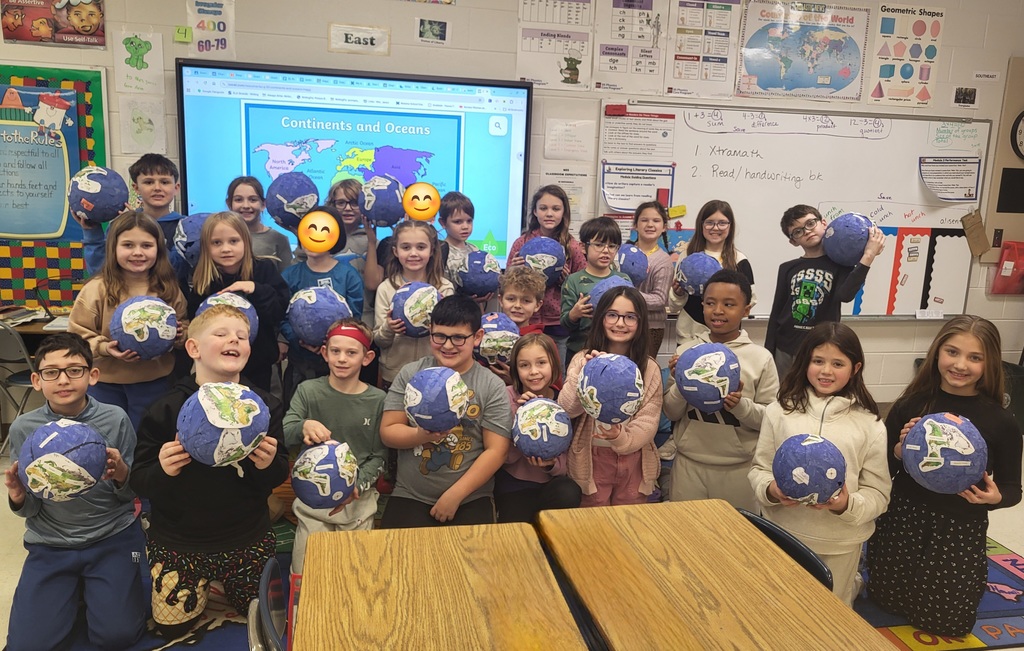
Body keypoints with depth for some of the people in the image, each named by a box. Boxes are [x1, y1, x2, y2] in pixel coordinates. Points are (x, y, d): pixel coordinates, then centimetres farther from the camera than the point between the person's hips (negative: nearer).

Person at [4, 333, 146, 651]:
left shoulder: (115, 419, -11)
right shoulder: (23, 428, -6)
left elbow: (132, 494, -2)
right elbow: (30, 510, 1)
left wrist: (122, 475, -25)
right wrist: (19, 497, -22)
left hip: (113, 536, -2)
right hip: (50, 542, 2)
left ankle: (94, 585, 21)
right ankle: (76, 588, 23)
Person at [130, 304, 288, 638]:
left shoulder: (265, 405, -10)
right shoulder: (167, 409, -13)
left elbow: (277, 478, -4)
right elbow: (138, 481, -10)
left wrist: (269, 465, -27)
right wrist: (162, 471, -32)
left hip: (246, 536, 1)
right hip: (177, 538, -1)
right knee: (171, 625, 11)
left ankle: (221, 580, 42)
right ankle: (204, 581, 39)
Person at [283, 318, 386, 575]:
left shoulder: (378, 400, -3)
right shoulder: (308, 391, -2)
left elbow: (379, 456, 0)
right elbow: (282, 436, -11)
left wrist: (358, 484, -17)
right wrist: (304, 427, -32)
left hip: (359, 498, 0)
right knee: (304, 576, 2)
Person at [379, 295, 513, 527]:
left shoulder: (493, 387, -3)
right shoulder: (410, 374, 3)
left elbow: (496, 450, -6)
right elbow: (387, 432, 0)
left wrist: (454, 496, -12)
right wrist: (422, 435, -21)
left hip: (471, 499, -1)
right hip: (410, 497, 1)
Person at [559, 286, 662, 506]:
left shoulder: (649, 368, 0)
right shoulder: (583, 359, -4)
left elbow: (649, 419, -7)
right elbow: (566, 410, -14)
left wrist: (622, 438, -25)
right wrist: (584, 374, -28)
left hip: (633, 459, 1)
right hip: (592, 458, -1)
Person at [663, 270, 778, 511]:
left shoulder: (761, 357, -5)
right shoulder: (685, 350, -2)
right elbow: (671, 413, 1)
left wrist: (741, 405, -21)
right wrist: (680, 385, -16)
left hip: (739, 466, -1)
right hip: (689, 462, 1)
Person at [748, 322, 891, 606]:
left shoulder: (869, 424, -5)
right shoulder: (779, 411, -4)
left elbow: (878, 493, -4)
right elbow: (759, 469, 1)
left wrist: (848, 505, -22)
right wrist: (770, 490, -19)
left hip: (840, 543, -1)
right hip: (783, 534, 1)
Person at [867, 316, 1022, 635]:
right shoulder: (911, 404, -7)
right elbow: (882, 471, 0)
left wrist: (995, 497, -22)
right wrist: (899, 452, -20)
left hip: (960, 534, -1)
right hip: (901, 523, 1)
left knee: (944, 621, 16)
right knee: (886, 599, 15)